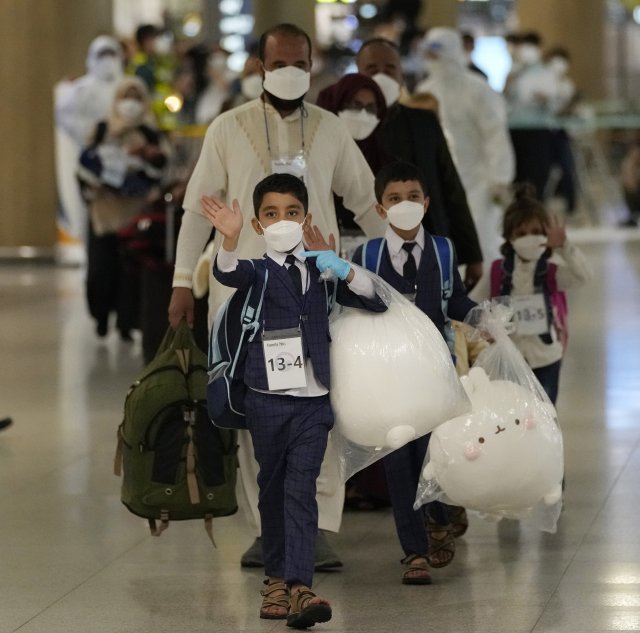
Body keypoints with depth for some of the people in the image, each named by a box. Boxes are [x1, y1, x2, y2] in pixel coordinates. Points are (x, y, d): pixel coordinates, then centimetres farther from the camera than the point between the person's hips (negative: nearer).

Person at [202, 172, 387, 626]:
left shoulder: (321, 270, 8)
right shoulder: (259, 271, 0)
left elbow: (377, 303, 10)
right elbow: (229, 275, -24)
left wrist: (346, 271, -9)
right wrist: (230, 237, -46)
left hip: (313, 400, 1)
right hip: (268, 398, -1)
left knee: (301, 490, -8)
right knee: (273, 488, 11)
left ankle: (299, 586, -16)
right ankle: (277, 578, 23)